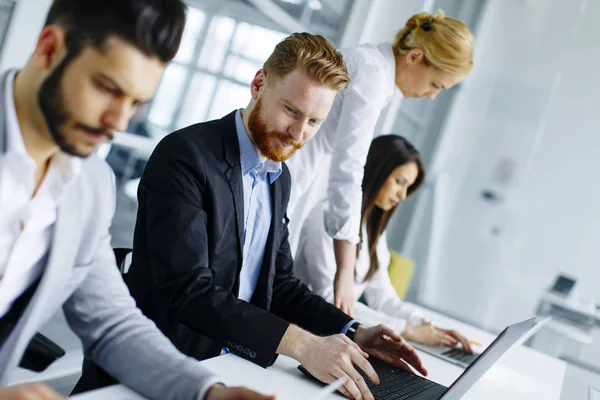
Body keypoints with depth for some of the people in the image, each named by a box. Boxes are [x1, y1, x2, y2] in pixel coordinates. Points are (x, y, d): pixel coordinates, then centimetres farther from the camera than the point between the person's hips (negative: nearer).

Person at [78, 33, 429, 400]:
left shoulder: (280, 179, 8)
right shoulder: (185, 155, -15)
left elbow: (279, 281, 11)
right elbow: (188, 289, -22)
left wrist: (353, 333, -3)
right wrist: (300, 343, -29)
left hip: (234, 362, 6)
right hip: (164, 365, -6)